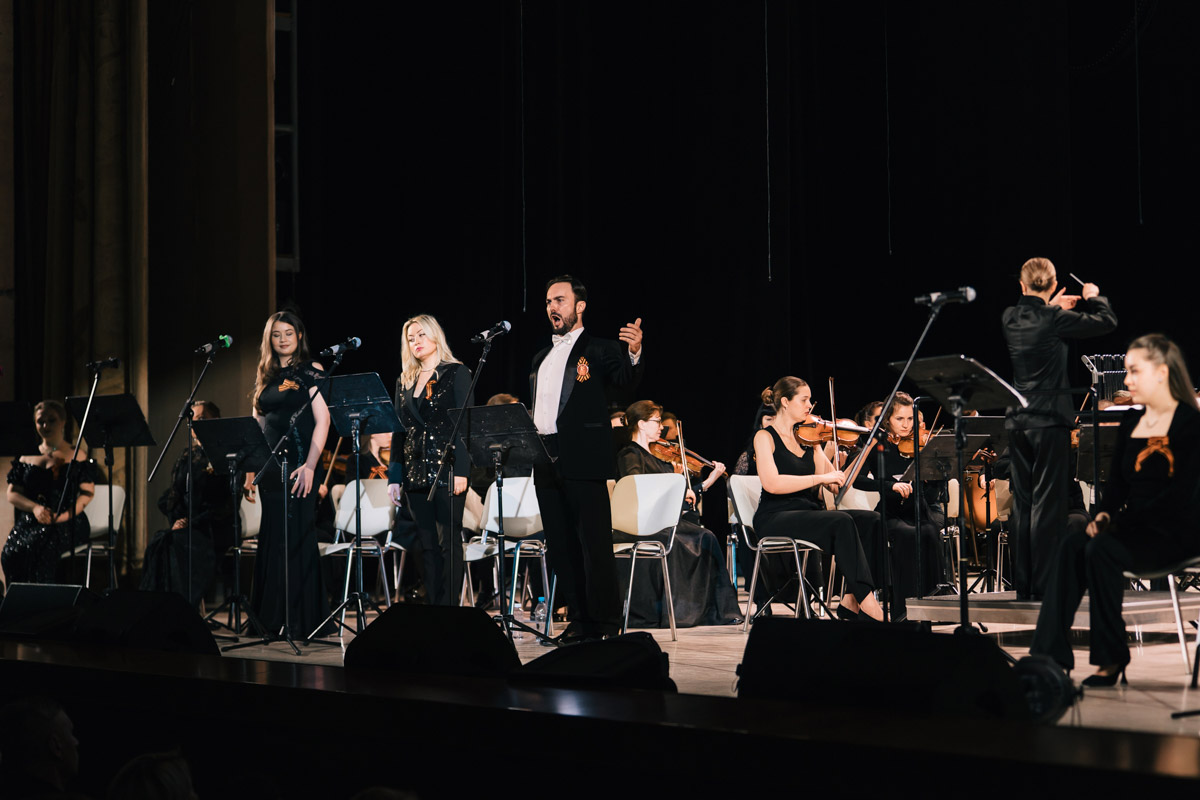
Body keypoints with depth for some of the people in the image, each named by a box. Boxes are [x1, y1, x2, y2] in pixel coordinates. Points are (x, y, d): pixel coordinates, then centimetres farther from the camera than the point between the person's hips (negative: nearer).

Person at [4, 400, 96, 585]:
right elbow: (12, 493, 12)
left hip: (68, 523, -3)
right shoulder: (27, 457, 18)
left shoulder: (78, 455, 9)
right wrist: (35, 508, -9)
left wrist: (66, 514, -17)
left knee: (41, 548, -35)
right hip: (30, 521, 3)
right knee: (11, 553, -29)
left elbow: (87, 493, 1)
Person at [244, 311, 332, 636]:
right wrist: (250, 471, 11)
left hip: (297, 466, -6)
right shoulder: (265, 377, 15)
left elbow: (323, 420, -9)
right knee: (271, 540, 7)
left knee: (297, 539, -6)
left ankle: (302, 620, -1)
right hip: (269, 467, 6)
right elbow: (256, 427, 17)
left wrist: (309, 466, -18)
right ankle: (272, 619, 13)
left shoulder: (310, 371, -2)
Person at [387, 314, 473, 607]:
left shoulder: (456, 374, 0)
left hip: (446, 470, -5)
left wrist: (461, 471, -15)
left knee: (448, 542, -7)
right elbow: (399, 431, 16)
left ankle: (448, 609, -5)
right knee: (427, 546, 6)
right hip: (416, 472, 5)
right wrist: (394, 476, 9)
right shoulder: (404, 381, 16)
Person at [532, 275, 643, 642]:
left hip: (583, 460, -7)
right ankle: (579, 619, 15)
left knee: (594, 543, -7)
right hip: (546, 461, 7)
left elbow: (626, 381, -18)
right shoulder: (541, 359, 22)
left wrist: (634, 353, -37)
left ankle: (606, 623, -3)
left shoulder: (599, 351, 0)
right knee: (561, 545, 9)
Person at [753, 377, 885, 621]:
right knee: (841, 522, -31)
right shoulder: (765, 437, -1)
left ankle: (851, 600, -20)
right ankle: (868, 605, -32)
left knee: (873, 520, -16)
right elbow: (771, 483, -19)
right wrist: (821, 478, -20)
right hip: (776, 519, -6)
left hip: (810, 513, 7)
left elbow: (836, 485, 8)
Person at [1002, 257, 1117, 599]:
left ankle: (1023, 583, 13)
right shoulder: (1054, 320, -14)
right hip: (1049, 420, -6)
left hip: (1017, 422, 6)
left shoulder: (1010, 318, 4)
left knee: (1022, 502, 10)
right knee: (1048, 503, -3)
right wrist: (1093, 298, 13)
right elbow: (1107, 321, -5)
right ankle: (1043, 584, -5)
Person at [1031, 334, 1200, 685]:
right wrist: (1104, 514, -8)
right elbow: (1117, 482, 14)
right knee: (1071, 546, -23)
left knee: (1102, 549, -32)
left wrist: (1122, 520, -20)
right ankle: (1050, 654, -29)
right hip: (1132, 528, 6)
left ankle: (1111, 659, -20)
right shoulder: (1130, 422, 14)